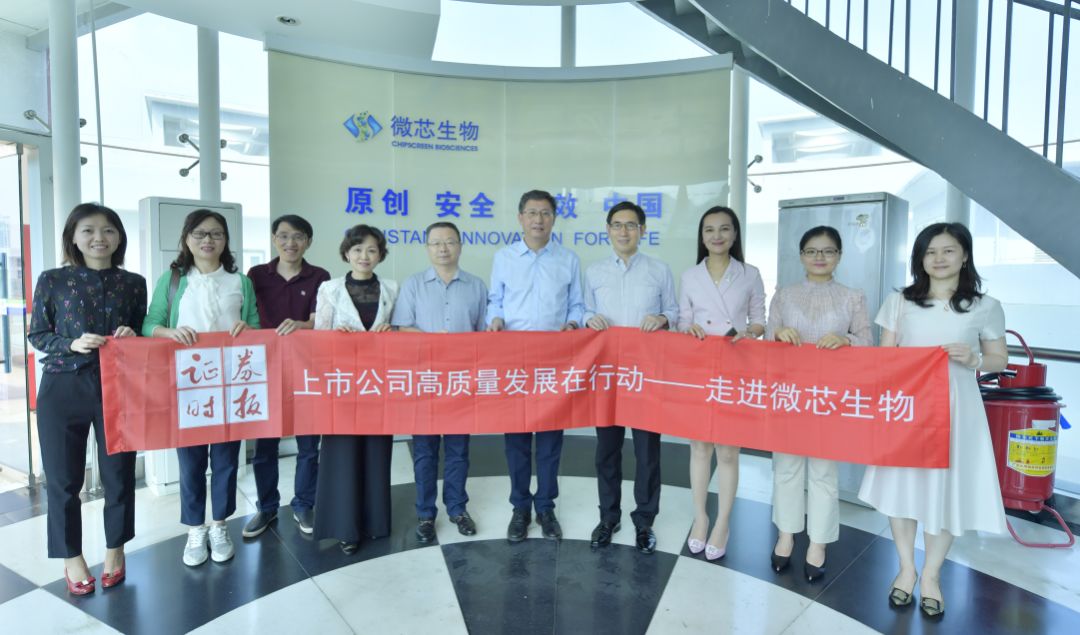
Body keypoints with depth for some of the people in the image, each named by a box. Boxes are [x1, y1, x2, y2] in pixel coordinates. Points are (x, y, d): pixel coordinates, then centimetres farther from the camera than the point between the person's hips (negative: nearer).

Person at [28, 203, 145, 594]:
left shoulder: (134, 283, 4)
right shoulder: (52, 280, 0)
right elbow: (36, 335, 2)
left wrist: (132, 337, -11)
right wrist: (72, 344, -16)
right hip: (63, 389, -1)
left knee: (119, 474, 9)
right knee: (63, 478, 8)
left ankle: (115, 551, 28)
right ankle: (72, 557, 27)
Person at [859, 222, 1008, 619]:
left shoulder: (986, 307, 2)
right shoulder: (899, 301, 3)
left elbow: (1000, 360, 9)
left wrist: (975, 359, -13)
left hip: (955, 407, 0)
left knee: (946, 487, 6)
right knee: (903, 481, 7)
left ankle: (931, 575, 25)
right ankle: (906, 568, 26)